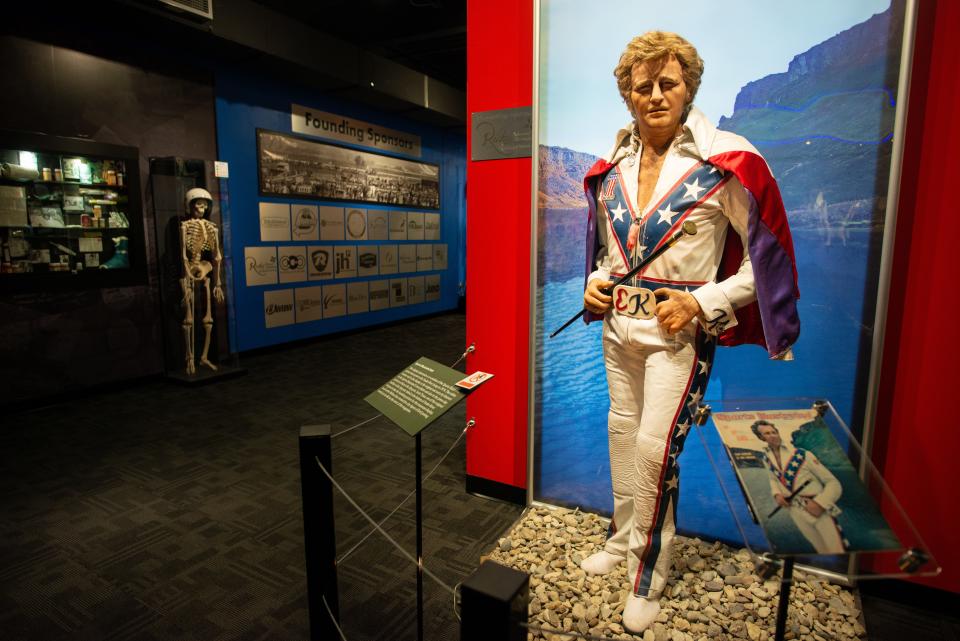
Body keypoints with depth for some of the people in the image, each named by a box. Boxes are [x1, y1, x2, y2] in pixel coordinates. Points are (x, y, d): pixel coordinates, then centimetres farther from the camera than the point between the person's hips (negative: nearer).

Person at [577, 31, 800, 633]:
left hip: (680, 331, -5)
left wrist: (702, 302, -15)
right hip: (619, 327, 6)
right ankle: (623, 538, 36)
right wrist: (596, 284, 1)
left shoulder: (726, 163, -10)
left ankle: (650, 573, 17)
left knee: (655, 446, -6)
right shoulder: (611, 167, 7)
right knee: (621, 432, 14)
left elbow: (767, 257, -6)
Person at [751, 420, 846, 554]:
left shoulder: (803, 455, -13)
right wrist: (777, 494, 1)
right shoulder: (766, 459, 2)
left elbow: (833, 483, -8)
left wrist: (820, 503, -22)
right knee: (824, 553, 13)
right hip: (798, 515, 4)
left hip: (819, 511, -4)